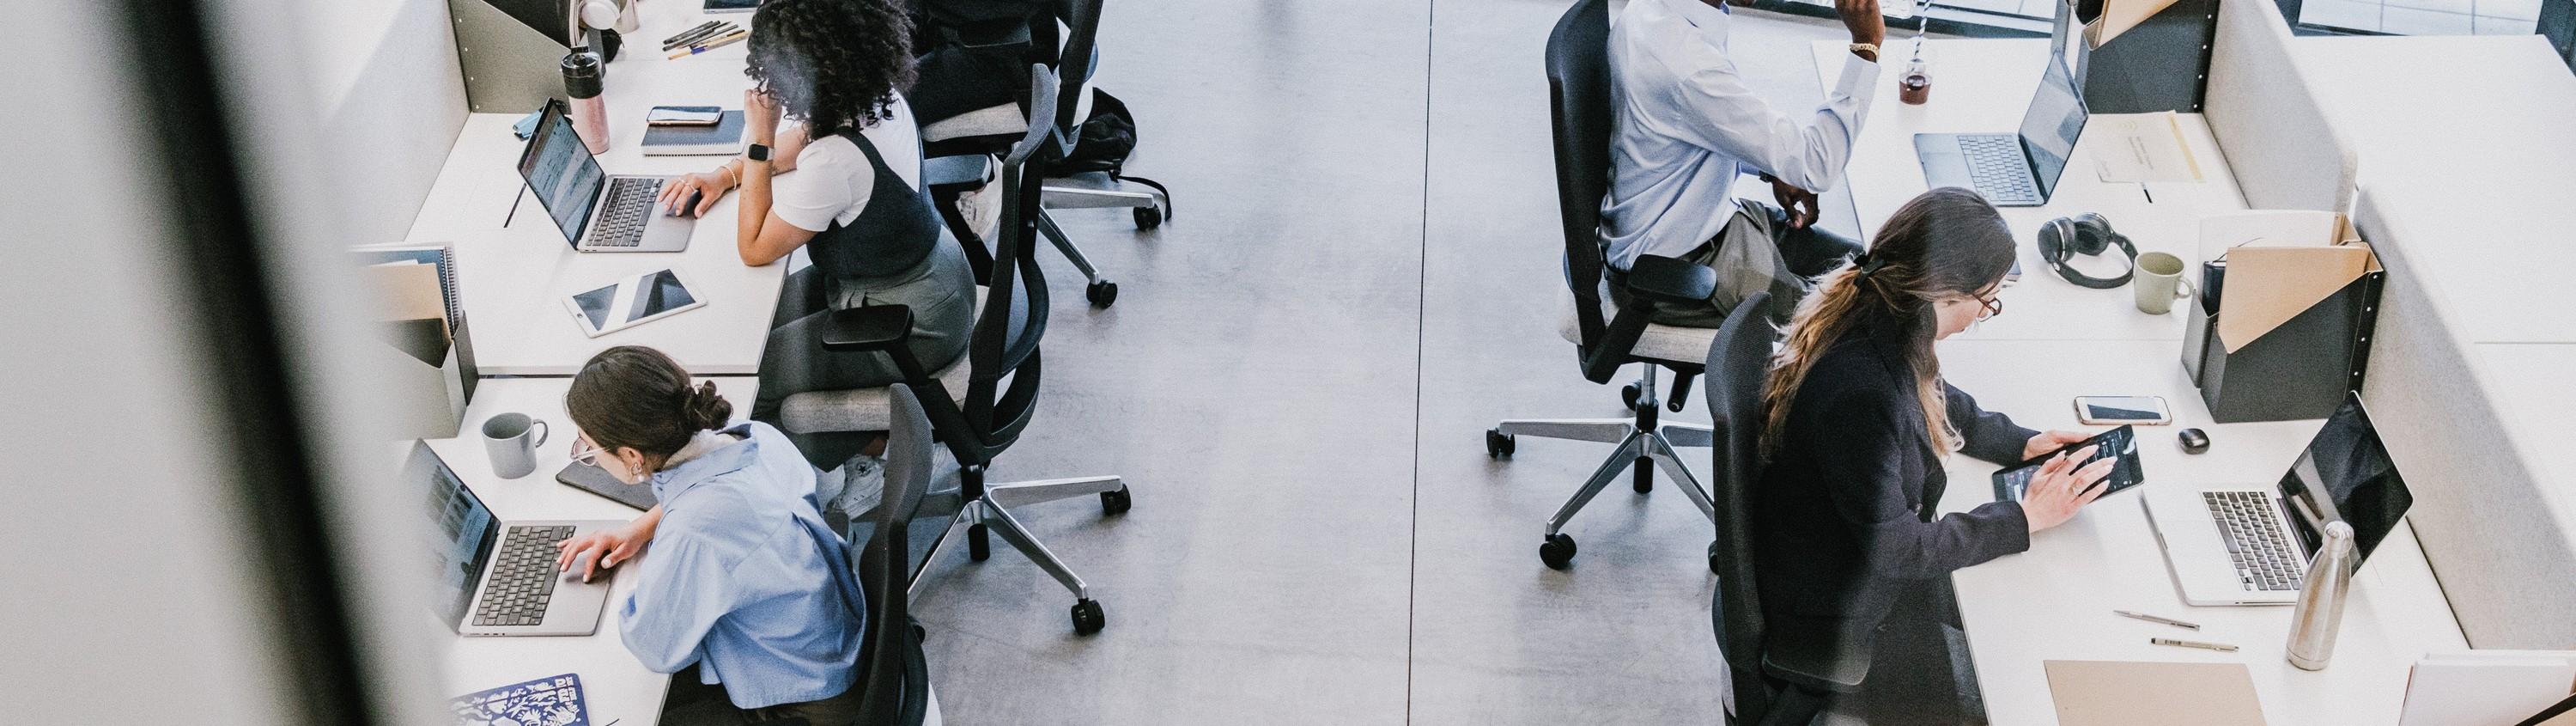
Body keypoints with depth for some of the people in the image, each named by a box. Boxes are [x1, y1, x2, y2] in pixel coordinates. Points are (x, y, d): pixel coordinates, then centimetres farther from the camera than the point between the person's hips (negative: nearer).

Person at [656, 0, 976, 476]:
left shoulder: (835, 161, -35)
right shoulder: (877, 97, -9)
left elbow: (755, 250, -18)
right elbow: (800, 143, 15)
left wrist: (760, 140, -21)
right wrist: (725, 175, 3)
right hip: (932, 273, 9)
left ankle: (870, 434, 21)